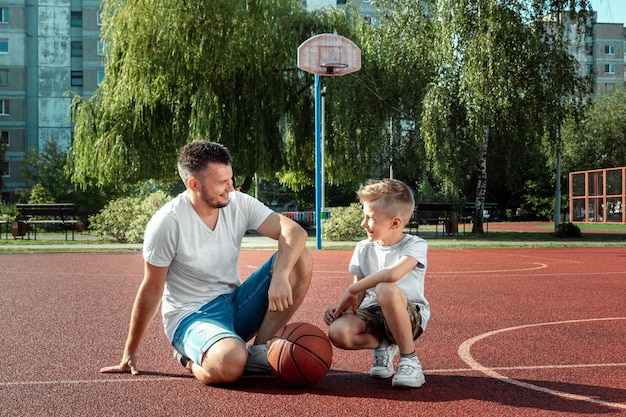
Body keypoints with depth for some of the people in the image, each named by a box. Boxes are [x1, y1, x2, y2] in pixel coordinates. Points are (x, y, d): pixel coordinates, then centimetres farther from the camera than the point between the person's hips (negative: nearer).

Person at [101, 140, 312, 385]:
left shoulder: (239, 204, -5)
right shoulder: (167, 223, -17)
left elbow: (294, 231, -14)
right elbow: (152, 290, -10)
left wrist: (280, 276, -33)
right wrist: (130, 353, -4)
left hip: (235, 305, 6)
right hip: (190, 316, -6)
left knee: (301, 259, -14)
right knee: (229, 365, -39)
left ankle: (259, 351, -9)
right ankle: (194, 360, -1)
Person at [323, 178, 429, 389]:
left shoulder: (415, 246, -12)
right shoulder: (363, 249, 5)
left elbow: (392, 273, -34)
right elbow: (359, 295, 8)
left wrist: (351, 290, -25)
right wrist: (342, 308, -13)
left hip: (410, 317, -5)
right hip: (373, 314, 5)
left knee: (386, 288, -38)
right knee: (338, 332, -28)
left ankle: (409, 358, -19)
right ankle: (382, 345, 6)